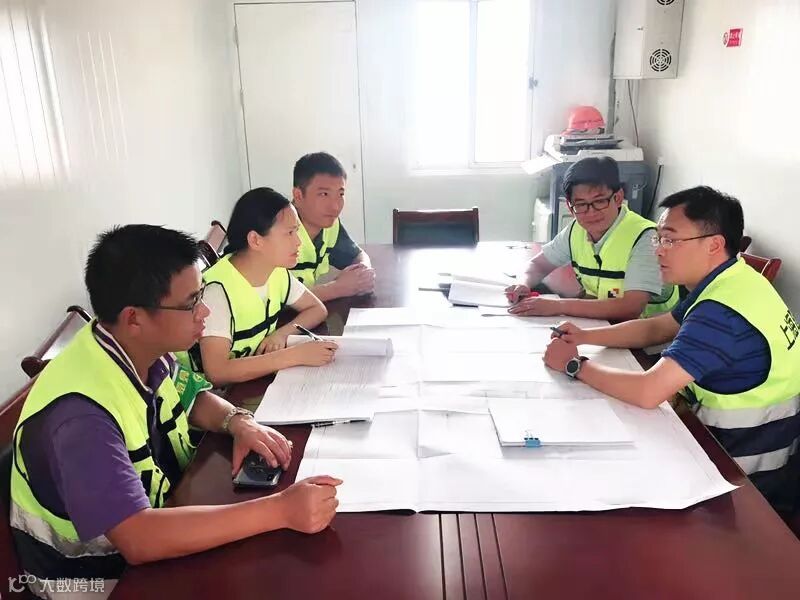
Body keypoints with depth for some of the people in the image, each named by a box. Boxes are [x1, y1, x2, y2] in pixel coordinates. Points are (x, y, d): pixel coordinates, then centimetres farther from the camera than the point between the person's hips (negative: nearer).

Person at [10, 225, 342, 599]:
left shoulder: (147, 354, -10)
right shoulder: (80, 410, -32)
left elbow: (194, 398, 10)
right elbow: (138, 539, -39)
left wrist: (239, 422, -11)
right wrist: (280, 510, -39)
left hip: (159, 531, 7)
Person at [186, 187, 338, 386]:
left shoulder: (278, 272, -2)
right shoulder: (218, 289, -24)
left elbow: (317, 309, 9)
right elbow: (216, 371, -31)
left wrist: (282, 332, -11)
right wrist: (297, 354, -30)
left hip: (259, 380, 7)